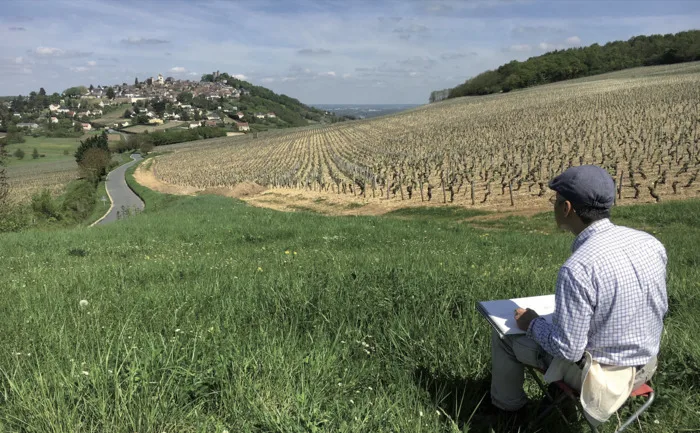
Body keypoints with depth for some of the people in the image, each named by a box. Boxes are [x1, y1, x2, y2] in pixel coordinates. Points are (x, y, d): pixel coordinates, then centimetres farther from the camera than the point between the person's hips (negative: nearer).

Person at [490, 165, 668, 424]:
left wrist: (532, 323, -8)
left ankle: (506, 404, 36)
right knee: (557, 327, 33)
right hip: (646, 365, 7)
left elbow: (567, 349, -26)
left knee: (504, 336, 13)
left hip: (597, 373, -6)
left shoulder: (577, 269, -33)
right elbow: (660, 308, 5)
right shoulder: (650, 243, -10)